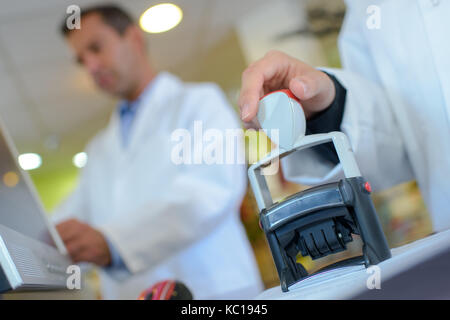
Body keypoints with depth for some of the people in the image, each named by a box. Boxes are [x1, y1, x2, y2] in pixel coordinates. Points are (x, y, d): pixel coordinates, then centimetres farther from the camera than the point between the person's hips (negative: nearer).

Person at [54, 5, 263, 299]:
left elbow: (214, 187, -13)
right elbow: (72, 217, 15)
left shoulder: (200, 101, 5)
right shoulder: (99, 149, 26)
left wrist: (110, 241, -24)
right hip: (127, 293, 6)